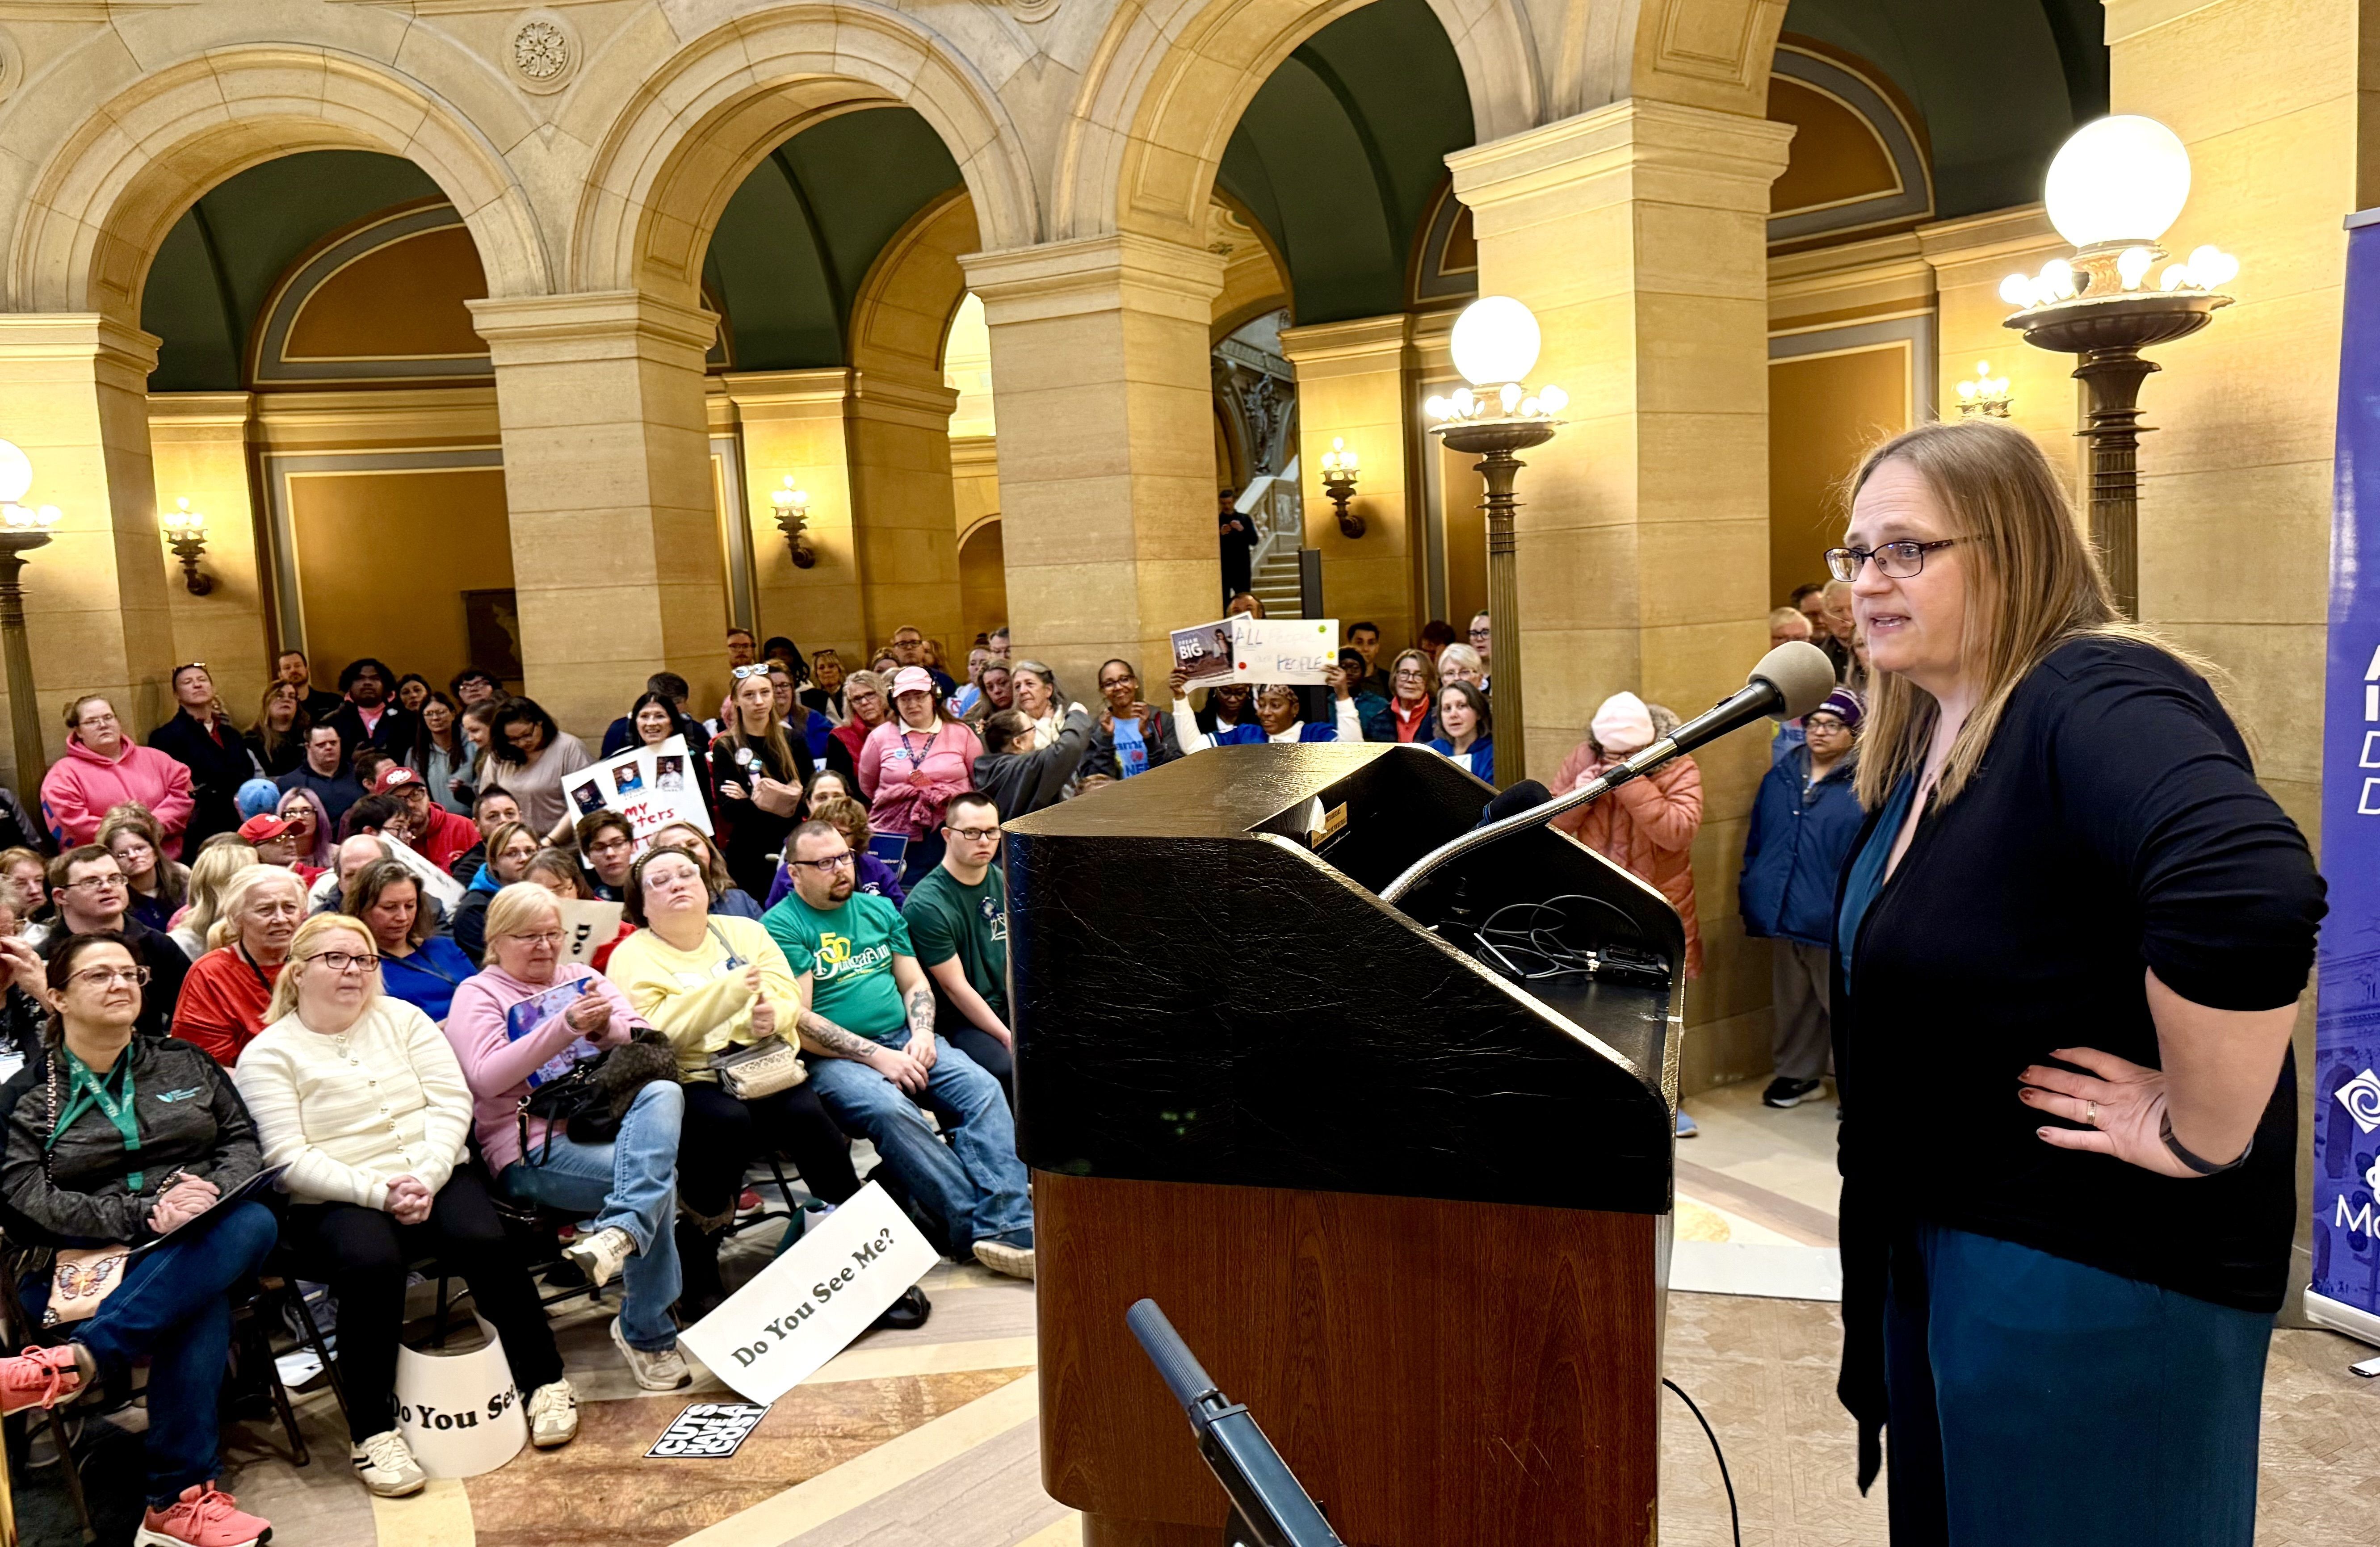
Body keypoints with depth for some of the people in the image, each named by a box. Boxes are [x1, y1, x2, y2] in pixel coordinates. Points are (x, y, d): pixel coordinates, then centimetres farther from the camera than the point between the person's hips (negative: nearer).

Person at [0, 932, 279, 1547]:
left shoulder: (185, 1063, 17)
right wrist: (145, 1215, -19)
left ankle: (74, 1364, -41)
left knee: (255, 1222, -35)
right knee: (201, 1305, -35)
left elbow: (242, 1140, 11)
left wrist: (215, 1191, -13)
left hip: (206, 1248, 3)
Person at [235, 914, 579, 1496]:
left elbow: (452, 1101, 4)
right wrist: (379, 1192, -19)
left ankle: (544, 1380, -8)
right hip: (337, 1203, -2)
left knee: (484, 1240, -27)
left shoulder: (401, 1017, 13)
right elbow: (289, 1159, -7)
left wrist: (425, 1176, -13)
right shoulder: (268, 1054, 3)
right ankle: (372, 1431, -20)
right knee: (371, 1262, -35)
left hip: (437, 1178, 3)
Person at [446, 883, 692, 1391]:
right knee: (656, 1177, -29)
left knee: (663, 1092, -31)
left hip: (608, 1125, 4)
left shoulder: (582, 978, 23)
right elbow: (486, 1077, -10)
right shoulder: (477, 994, 9)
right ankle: (647, 1333, -19)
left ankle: (620, 1231, -42)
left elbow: (646, 1039, 12)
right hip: (533, 1152, -4)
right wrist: (565, 1026, -21)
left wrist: (608, 1028, -12)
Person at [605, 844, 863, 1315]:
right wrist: (728, 990, -19)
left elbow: (786, 996, 8)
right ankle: (698, 1272, -18)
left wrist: (772, 1016, -17)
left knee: (808, 1115, -27)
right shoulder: (632, 955, 6)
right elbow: (650, 1033, -10)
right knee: (726, 1120, -34)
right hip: (692, 1081, -3)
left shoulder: (744, 931, 19)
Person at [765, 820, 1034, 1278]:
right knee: (891, 1112, -36)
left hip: (904, 1039, 5)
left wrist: (922, 1034, -3)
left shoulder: (880, 909, 19)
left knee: (983, 1088, -23)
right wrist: (877, 1056, -14)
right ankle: (975, 1226, -32)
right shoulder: (781, 926, 0)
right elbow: (799, 1020, -8)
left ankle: (1006, 1226, -34)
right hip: (835, 1059, -5)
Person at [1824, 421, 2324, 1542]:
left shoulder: (2096, 702, -23)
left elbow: (2252, 896, -41)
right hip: (1942, 1235, 9)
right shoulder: (1926, 738, 6)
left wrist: (2200, 1140, -29)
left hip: (2096, 1259, -9)